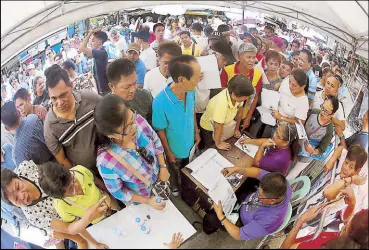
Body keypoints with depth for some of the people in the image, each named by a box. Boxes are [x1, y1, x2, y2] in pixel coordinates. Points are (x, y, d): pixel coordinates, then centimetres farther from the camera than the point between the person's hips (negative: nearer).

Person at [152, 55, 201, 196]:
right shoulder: (160, 103, -38)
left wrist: (196, 132, 7)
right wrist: (168, 152, -11)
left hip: (190, 142, 5)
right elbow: (160, 131, -23)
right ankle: (175, 186, 60)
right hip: (175, 148, -4)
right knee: (174, 172, 28)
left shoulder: (191, 91, -22)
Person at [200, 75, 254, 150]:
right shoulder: (222, 104, -42)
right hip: (208, 128, -6)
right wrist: (218, 144, -15)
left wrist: (237, 129, 9)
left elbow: (238, 112, -3)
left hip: (225, 124, 6)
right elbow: (218, 127, -29)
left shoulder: (237, 96, -24)